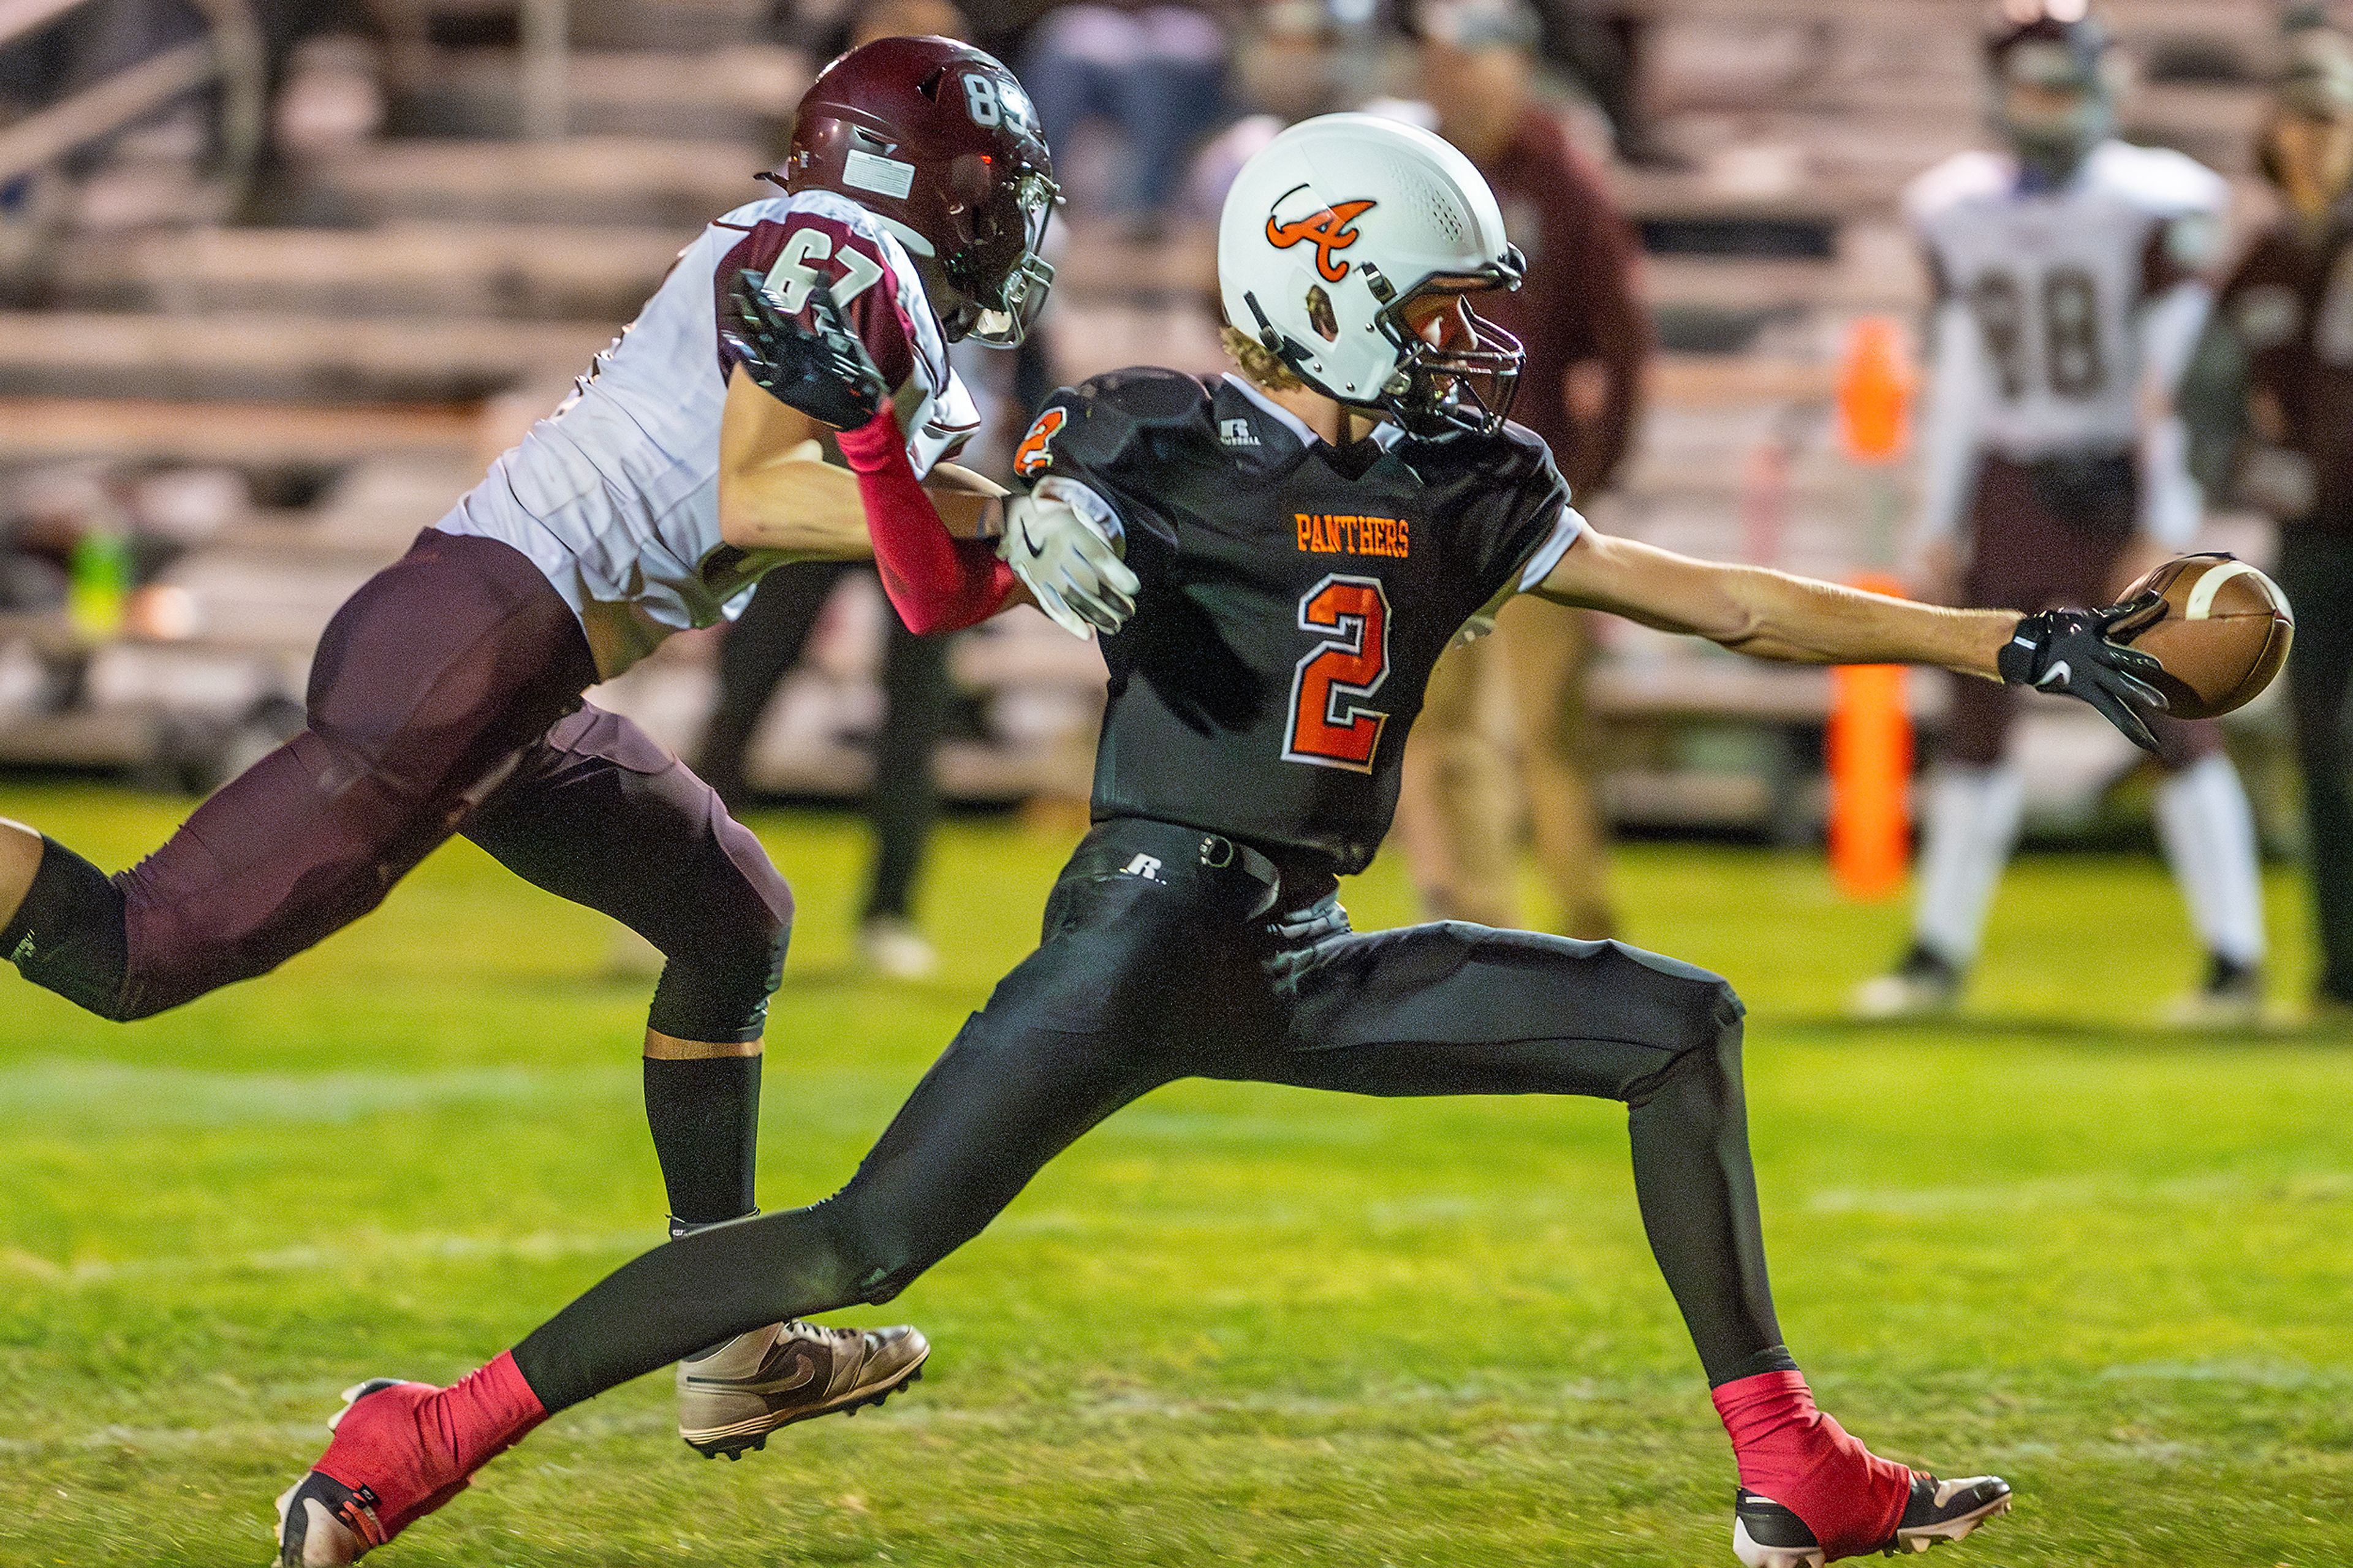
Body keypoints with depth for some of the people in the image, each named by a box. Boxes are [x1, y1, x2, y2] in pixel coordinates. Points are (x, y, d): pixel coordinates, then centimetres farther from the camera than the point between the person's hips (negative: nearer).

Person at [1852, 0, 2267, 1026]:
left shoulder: (2153, 211, -9)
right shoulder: (1961, 214, 6)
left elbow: (2169, 391, -11)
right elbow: (1958, 386, 12)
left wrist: (2161, 537, -14)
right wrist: (1939, 531, 11)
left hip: (2115, 489, -4)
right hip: (2010, 487, 4)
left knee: (2176, 725, -4)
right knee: (1976, 720, 6)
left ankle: (2235, 962, -1)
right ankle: (1940, 953, 15)